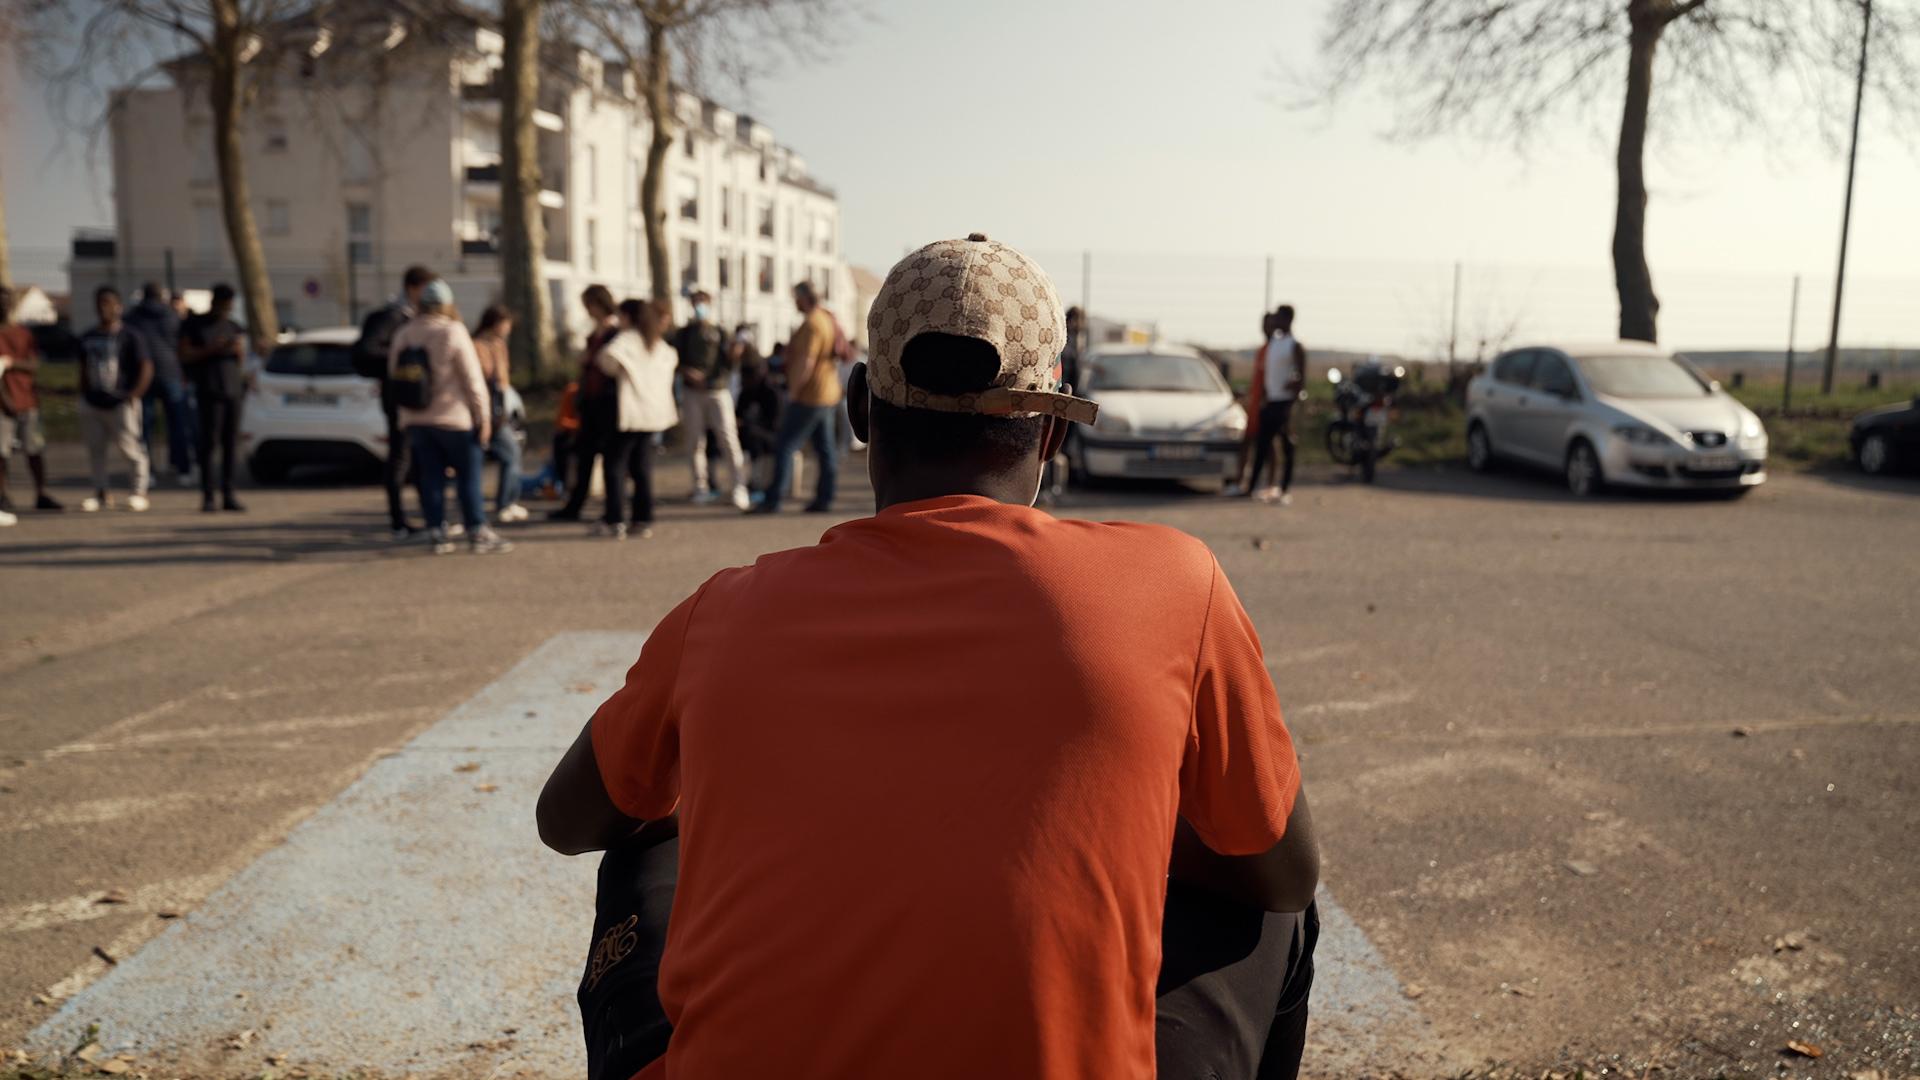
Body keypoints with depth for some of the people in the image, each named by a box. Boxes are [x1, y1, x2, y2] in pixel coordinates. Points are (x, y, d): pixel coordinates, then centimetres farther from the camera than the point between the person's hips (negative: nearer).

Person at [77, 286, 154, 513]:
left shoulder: (129, 337, -6)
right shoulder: (87, 338, 11)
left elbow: (147, 368, -10)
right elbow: (84, 369, 19)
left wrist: (133, 395, -15)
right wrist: (84, 397, 13)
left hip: (121, 404, -6)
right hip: (92, 404, 6)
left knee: (129, 447, -4)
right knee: (95, 449, 8)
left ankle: (139, 492, 6)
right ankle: (101, 493, 18)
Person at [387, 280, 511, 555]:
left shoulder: (401, 334, 6)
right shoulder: (453, 332, -11)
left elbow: (394, 375, 11)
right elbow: (472, 378, -12)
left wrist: (405, 415, 19)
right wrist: (483, 416, -7)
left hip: (414, 419, 5)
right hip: (454, 418, -5)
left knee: (431, 478, 8)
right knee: (468, 476, 2)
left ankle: (437, 534, 9)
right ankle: (478, 533, 2)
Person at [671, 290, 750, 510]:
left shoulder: (720, 333, 9)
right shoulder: (685, 333, 10)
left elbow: (729, 365, 3)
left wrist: (733, 356, -18)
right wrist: (686, 371, -13)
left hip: (719, 391, -1)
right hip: (694, 393, 1)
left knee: (728, 438, -10)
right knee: (695, 441, 2)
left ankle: (739, 487, -11)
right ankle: (700, 487, 9)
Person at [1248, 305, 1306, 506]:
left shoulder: (1295, 346, -7)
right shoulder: (1272, 342, 14)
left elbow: (1301, 379, -10)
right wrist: (1263, 396, 6)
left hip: (1284, 403, -7)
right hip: (1269, 401, 7)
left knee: (1287, 448, -5)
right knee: (1262, 445, 8)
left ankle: (1285, 490, -3)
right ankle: (1252, 486, 11)